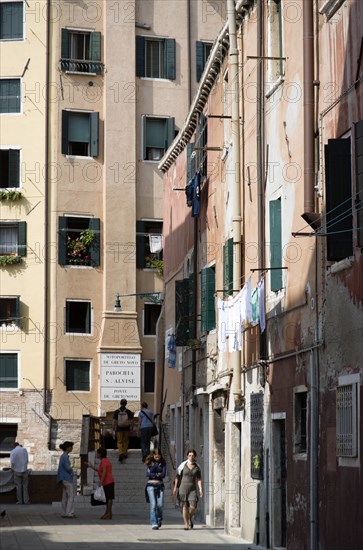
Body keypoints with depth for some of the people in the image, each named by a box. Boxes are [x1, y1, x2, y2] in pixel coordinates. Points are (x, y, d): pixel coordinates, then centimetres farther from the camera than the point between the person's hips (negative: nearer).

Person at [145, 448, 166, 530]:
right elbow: (148, 474, -8)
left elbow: (163, 474, -3)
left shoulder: (162, 463, 8)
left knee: (160, 504, -6)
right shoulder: (149, 463, 4)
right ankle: (153, 523, -10)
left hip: (160, 485, 1)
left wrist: (153, 474, -9)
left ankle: (159, 519, 22)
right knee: (153, 504, -11)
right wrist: (157, 474, -12)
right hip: (151, 485, -1)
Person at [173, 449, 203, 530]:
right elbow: (177, 476, 2)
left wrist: (200, 489, -8)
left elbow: (199, 479, 1)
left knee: (193, 507, -9)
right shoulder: (183, 465, -4)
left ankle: (190, 518, 22)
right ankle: (186, 524, 3)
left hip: (193, 488, 1)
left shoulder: (197, 467, 1)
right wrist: (175, 487, 1)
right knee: (185, 506, -5)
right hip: (183, 487, -1)